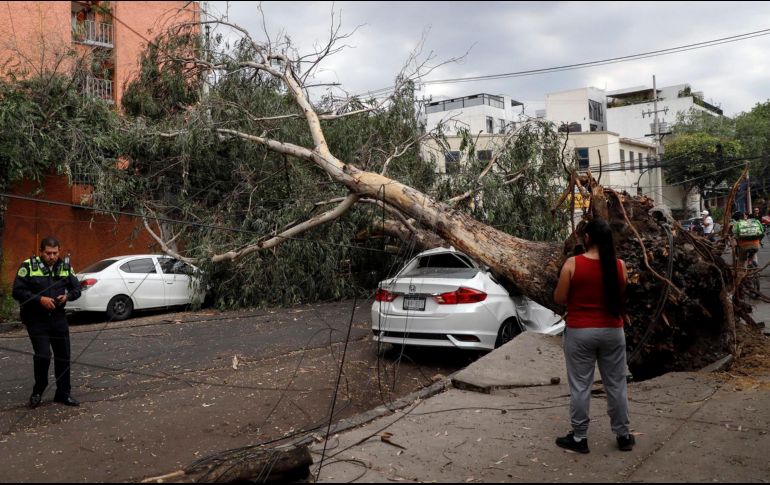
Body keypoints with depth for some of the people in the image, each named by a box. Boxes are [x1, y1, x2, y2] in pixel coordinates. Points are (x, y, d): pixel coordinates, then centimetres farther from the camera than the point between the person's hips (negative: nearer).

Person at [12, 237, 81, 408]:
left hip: (58, 318, 4)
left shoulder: (65, 266, 4)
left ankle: (63, 393, 23)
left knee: (63, 357, 8)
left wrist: (68, 296, -10)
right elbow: (17, 291, -9)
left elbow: (76, 288, 11)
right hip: (36, 320, -4)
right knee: (43, 356, -13)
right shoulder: (29, 266, -8)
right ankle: (38, 391, 11)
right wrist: (40, 299, -20)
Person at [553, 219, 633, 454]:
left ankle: (579, 438, 15)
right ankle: (623, 436, 25)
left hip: (580, 332, -3)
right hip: (612, 331, 3)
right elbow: (620, 295, 11)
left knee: (580, 386, 6)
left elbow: (559, 298, -7)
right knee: (616, 385, 14)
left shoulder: (572, 264, -12)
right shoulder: (619, 265, -3)